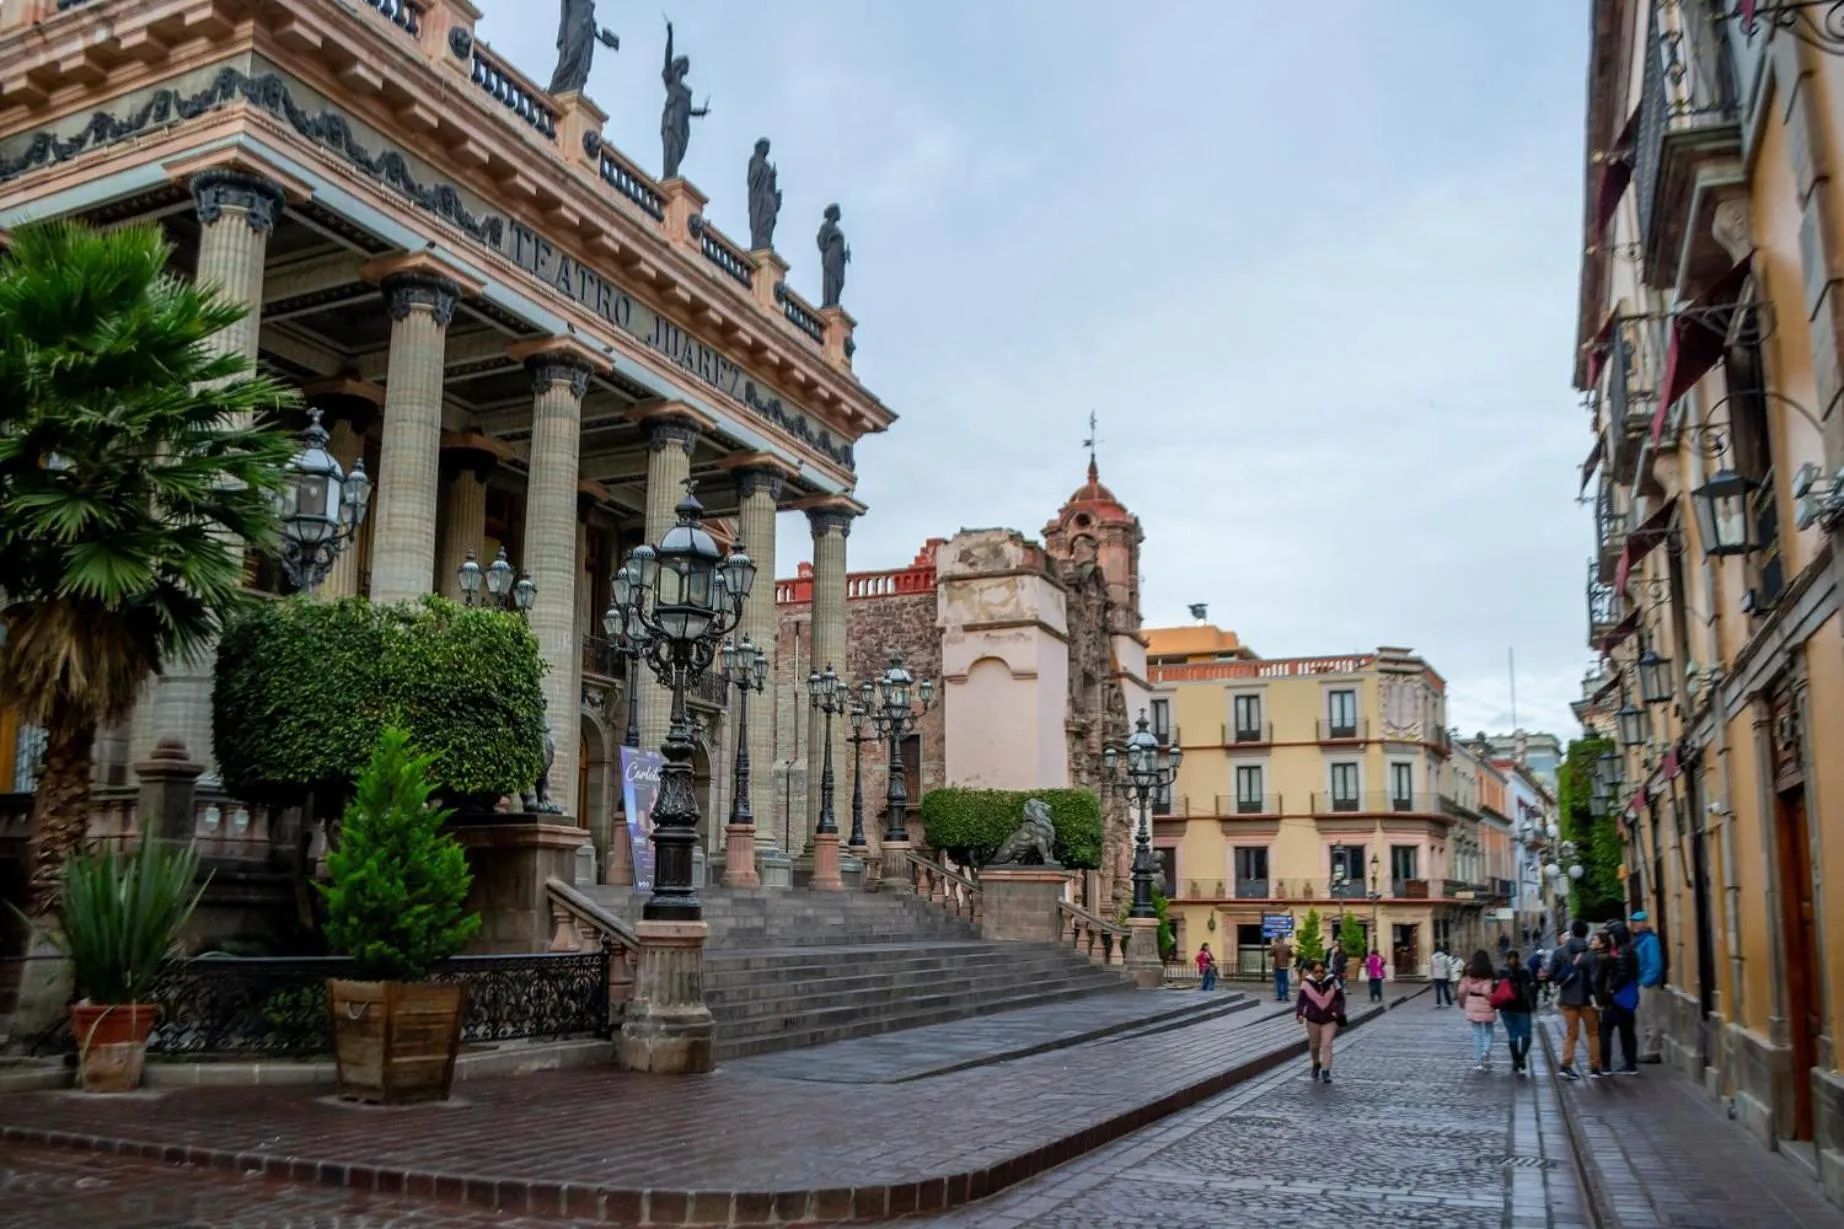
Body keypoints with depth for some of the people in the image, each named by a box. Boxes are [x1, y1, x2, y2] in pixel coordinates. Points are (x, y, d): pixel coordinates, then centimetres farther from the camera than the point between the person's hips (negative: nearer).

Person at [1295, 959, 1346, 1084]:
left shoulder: (1332, 981, -8)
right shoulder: (1306, 983, -11)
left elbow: (1340, 999, 2)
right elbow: (1302, 1000, -6)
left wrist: (1338, 1012, -13)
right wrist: (1300, 1014, -20)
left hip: (1329, 1019, -1)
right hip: (1313, 1019, 1)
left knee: (1327, 1044, -12)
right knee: (1314, 1045, 15)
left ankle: (1326, 1071, -6)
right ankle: (1316, 1064, 42)